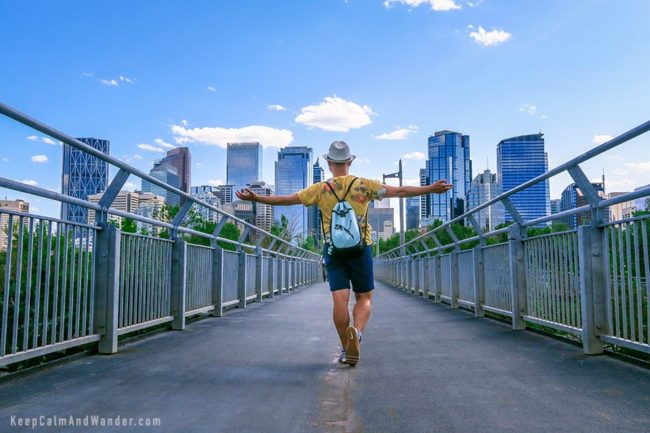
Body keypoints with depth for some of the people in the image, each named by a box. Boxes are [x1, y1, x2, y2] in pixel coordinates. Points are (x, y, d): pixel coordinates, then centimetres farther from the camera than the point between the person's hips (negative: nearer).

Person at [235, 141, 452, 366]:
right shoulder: (364, 185, 0)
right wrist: (431, 189, 3)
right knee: (364, 298, 9)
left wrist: (256, 198, 9)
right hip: (360, 249, -1)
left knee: (340, 299, 2)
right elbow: (399, 191, -2)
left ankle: (346, 350, 6)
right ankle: (356, 332, -18)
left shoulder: (320, 189, 2)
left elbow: (287, 199, 1)